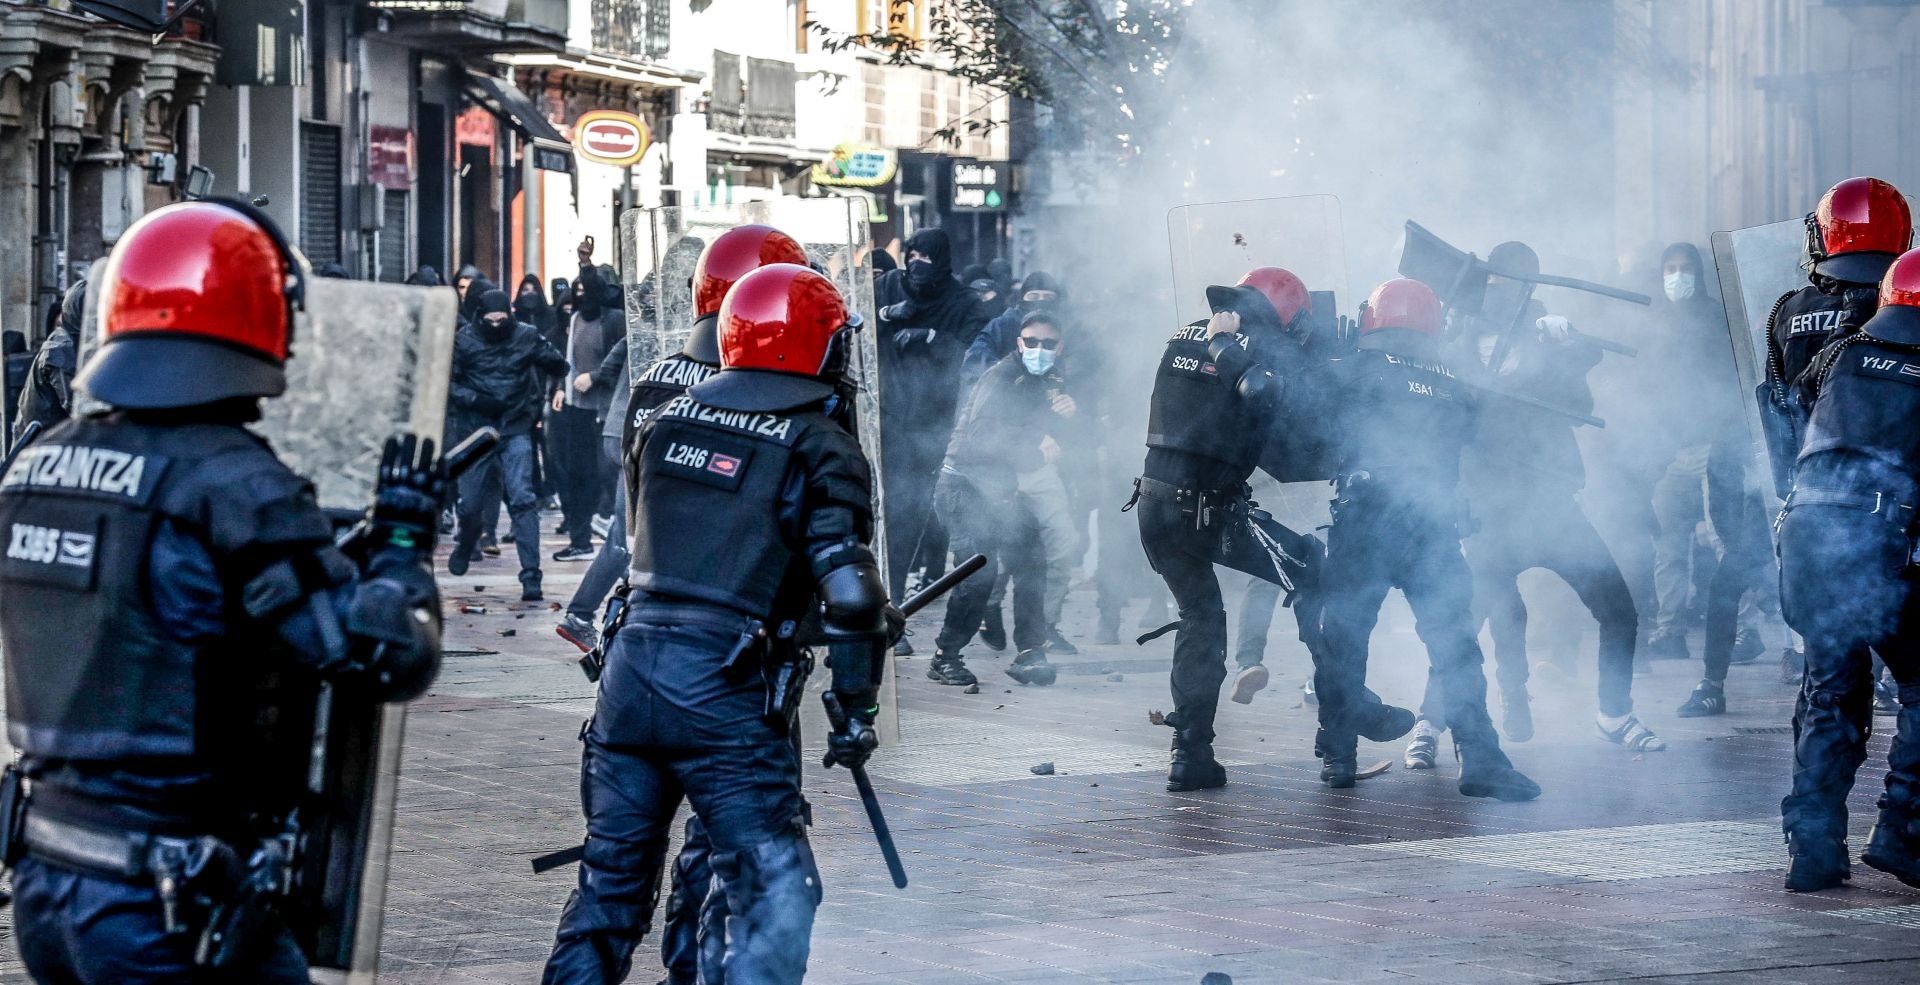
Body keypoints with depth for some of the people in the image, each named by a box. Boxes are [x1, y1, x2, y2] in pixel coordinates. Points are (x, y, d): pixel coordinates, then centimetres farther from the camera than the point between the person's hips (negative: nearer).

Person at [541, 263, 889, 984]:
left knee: (611, 883, 16)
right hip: (724, 692, -6)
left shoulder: (664, 421, 12)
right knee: (776, 894, 1)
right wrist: (856, 709, -4)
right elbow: (851, 594, -12)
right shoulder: (820, 449, -5)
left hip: (630, 669, 6)